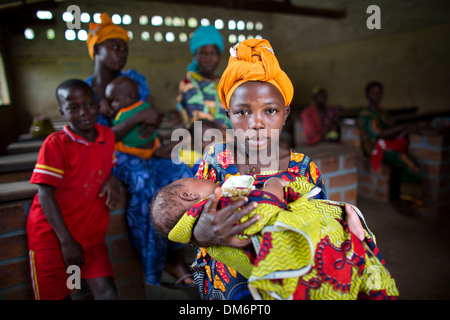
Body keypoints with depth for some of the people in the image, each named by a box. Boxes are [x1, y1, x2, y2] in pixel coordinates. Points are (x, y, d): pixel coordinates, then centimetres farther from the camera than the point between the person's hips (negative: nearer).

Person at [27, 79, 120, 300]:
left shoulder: (107, 135, -1)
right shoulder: (55, 144, -16)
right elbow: (45, 194, -17)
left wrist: (112, 180, -10)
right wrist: (66, 240, -18)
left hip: (90, 233, 4)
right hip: (52, 234, -3)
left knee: (107, 292, -4)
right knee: (56, 296, 9)